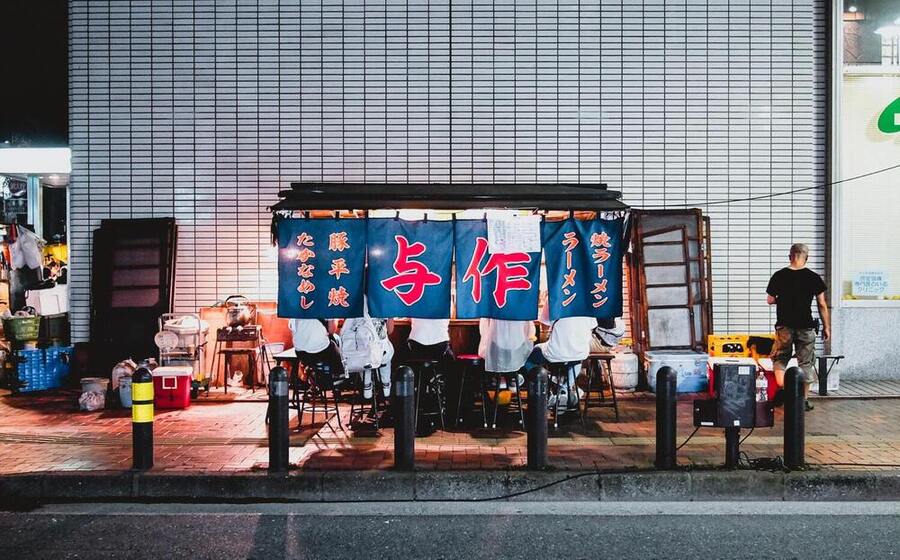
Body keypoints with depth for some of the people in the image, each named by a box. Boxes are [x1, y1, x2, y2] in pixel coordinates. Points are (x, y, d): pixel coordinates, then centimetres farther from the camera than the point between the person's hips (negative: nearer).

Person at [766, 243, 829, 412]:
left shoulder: (779, 276, -2)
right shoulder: (813, 277, -4)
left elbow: (770, 300, 4)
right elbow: (822, 305, -1)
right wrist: (827, 327, 7)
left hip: (784, 326, 0)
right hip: (806, 327, 0)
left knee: (780, 359, 15)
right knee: (806, 363, 10)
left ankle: (781, 389, -5)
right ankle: (804, 400, 15)